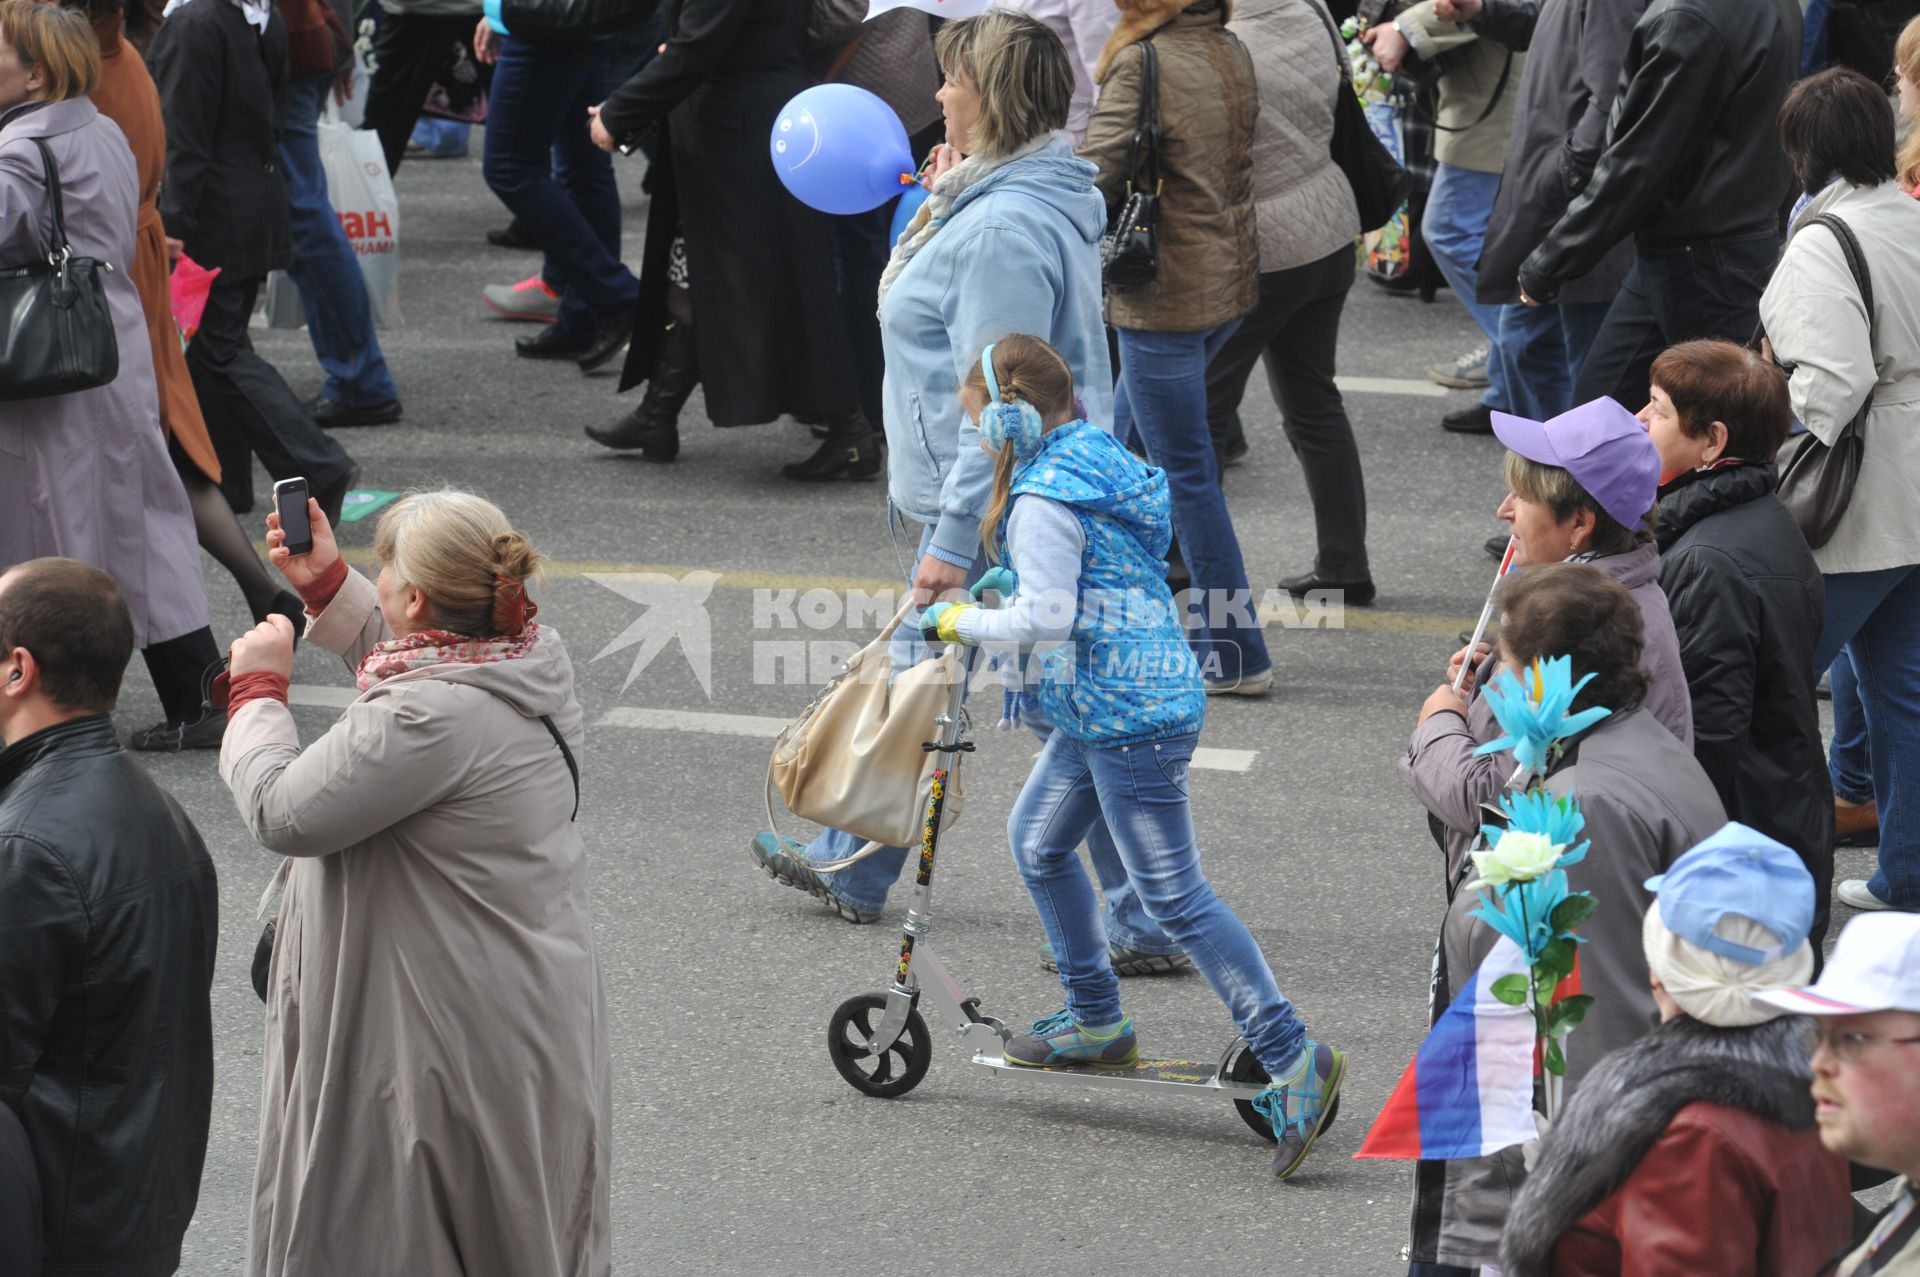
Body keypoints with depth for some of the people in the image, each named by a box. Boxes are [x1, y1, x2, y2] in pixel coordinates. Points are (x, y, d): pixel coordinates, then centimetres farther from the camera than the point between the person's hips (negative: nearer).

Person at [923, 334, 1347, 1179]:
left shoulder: (1043, 498, -18)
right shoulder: (1099, 460, 12)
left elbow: (1046, 619, -22)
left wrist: (958, 623, -8)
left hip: (1127, 716, -11)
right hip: (1128, 700, 11)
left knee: (1173, 894, -9)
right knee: (1036, 839, 22)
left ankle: (1294, 1060, -12)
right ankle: (1097, 1023, 32)